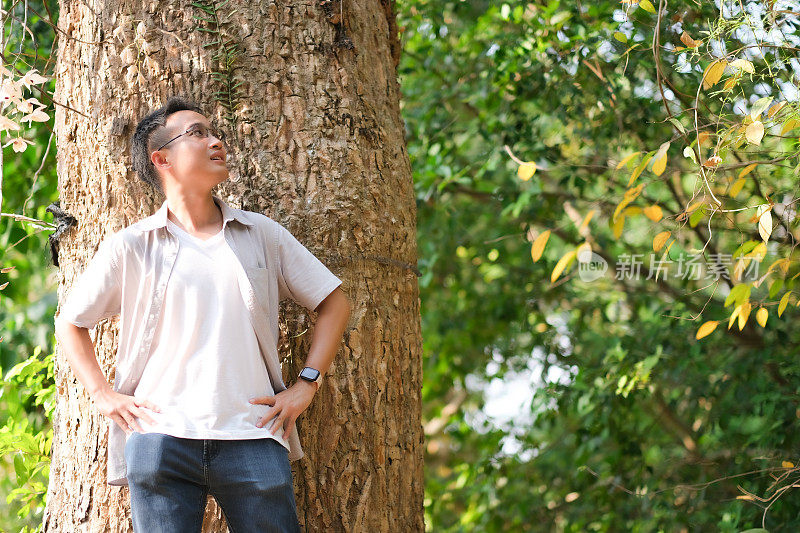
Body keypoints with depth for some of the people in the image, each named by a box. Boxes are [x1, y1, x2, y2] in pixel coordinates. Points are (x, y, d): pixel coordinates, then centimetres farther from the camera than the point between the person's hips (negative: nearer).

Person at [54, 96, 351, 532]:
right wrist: (103, 394, 6)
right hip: (160, 438, -1)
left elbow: (334, 301, 18)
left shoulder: (262, 234, 13)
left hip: (252, 436, 1)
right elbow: (69, 321, 18)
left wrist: (306, 385, 8)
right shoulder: (130, 247, 9)